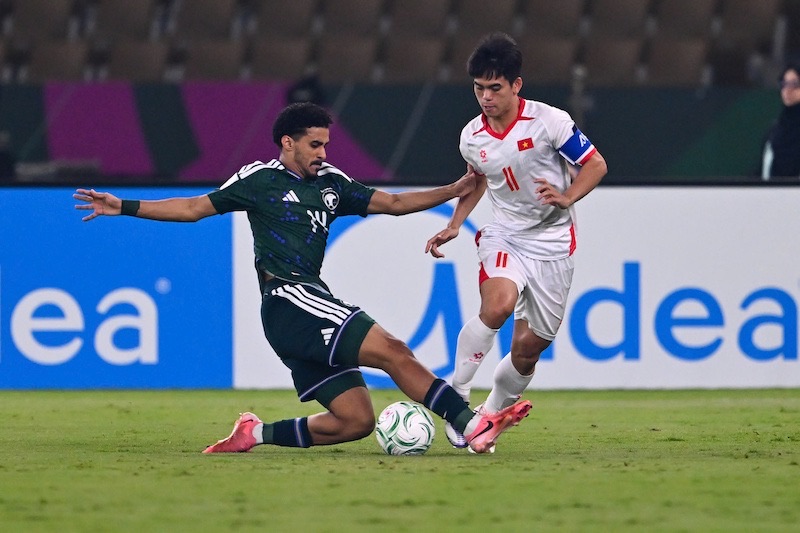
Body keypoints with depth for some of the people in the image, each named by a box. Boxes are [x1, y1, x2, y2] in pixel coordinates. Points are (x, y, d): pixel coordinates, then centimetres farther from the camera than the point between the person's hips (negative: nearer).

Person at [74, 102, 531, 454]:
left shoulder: (330, 182, 18)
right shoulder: (259, 179, 2)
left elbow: (394, 203, 22)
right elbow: (194, 208, 8)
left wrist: (454, 190, 13)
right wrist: (124, 207, 3)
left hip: (309, 306, 8)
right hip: (288, 297, -8)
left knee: (356, 421, -1)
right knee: (392, 350, -20)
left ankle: (257, 434, 9)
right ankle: (472, 425, -25)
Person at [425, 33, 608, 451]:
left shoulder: (549, 121, -13)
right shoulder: (472, 137, 0)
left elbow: (595, 164, -6)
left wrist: (566, 198, -23)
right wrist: (454, 225, 11)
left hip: (553, 243, -1)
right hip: (504, 236, 1)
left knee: (527, 349, 0)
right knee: (496, 306, -30)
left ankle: (491, 413, 25)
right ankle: (455, 397, -18)